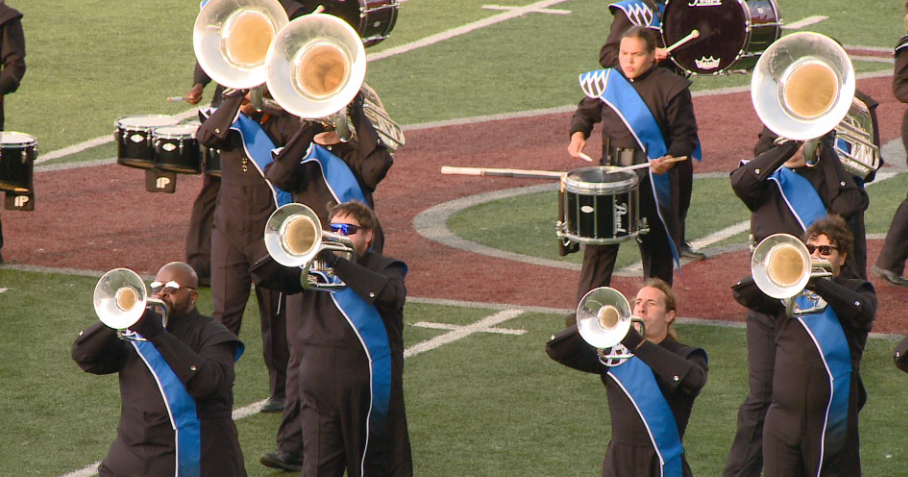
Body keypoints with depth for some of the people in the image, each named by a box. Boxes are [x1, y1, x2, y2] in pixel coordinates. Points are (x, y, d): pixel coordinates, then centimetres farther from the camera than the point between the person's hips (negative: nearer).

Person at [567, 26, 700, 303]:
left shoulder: (671, 88, -5)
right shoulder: (608, 82, 7)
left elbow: (686, 136, -5)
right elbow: (586, 111, 24)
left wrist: (669, 159, -23)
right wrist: (578, 133, 3)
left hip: (652, 177, -3)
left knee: (656, 247, 6)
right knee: (599, 244, 0)